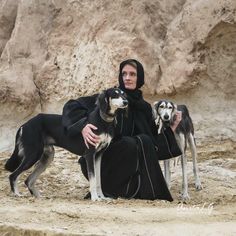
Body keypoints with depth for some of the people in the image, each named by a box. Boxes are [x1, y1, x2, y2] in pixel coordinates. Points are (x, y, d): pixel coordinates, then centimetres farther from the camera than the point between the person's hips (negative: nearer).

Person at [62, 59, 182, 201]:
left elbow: (155, 140, 9)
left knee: (145, 141, -23)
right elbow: (72, 106, -14)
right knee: (130, 144, -30)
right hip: (103, 158, -4)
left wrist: (171, 128, -5)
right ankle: (111, 190, -15)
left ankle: (146, 192, -13)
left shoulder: (144, 107, 8)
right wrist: (83, 126, -32)